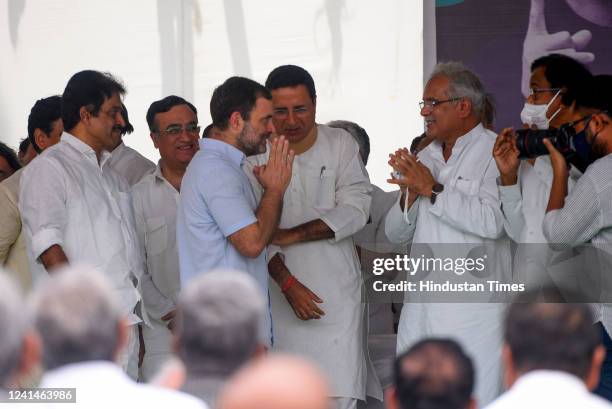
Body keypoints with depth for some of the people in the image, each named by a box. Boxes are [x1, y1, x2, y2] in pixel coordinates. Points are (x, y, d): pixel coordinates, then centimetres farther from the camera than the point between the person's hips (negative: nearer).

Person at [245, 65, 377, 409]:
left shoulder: (341, 144, 3)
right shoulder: (257, 155, 1)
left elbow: (355, 211, -6)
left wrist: (290, 235, -12)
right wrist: (287, 283, -16)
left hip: (336, 290, -1)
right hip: (281, 292, 1)